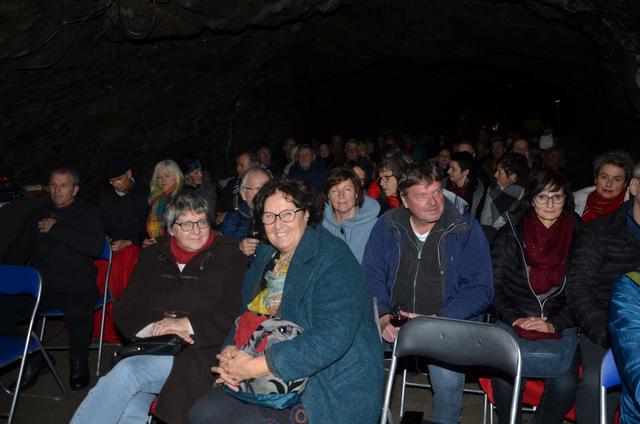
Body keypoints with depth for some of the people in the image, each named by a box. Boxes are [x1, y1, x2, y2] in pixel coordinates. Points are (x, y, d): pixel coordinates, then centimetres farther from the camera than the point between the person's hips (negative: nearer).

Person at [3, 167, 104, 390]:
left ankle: (79, 363, -8)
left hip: (76, 285, -4)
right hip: (39, 285, 4)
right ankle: (33, 358, 0)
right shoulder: (36, 216, 21)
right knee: (7, 306, -23)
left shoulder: (88, 213, 8)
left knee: (78, 312, -35)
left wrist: (56, 229, -9)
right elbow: (17, 252, 18)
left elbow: (95, 247, -9)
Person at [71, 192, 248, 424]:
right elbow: (124, 309, 10)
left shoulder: (229, 257, 3)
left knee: (127, 372, -28)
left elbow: (235, 316, -6)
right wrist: (154, 327, -9)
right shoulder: (152, 256, 16)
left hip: (196, 352, -3)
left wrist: (188, 324, -14)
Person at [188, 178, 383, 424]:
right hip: (276, 384, 7)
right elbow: (246, 315, 15)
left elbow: (332, 338, -27)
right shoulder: (266, 255, 10)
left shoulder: (334, 261, -16)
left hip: (331, 392, -7)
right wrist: (230, 353, -8)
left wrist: (255, 367, -25)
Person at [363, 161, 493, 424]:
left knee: (448, 379, -29)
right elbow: (372, 276, 6)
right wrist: (382, 316, -12)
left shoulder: (466, 230, -4)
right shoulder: (387, 227, 5)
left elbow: (480, 288, -7)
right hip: (395, 324, 3)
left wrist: (438, 320, -19)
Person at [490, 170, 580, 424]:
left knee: (566, 383, -25)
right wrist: (515, 319, -11)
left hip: (560, 325, 1)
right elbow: (494, 286, 3)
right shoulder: (511, 234, 4)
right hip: (514, 322, 0)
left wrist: (553, 324, -8)